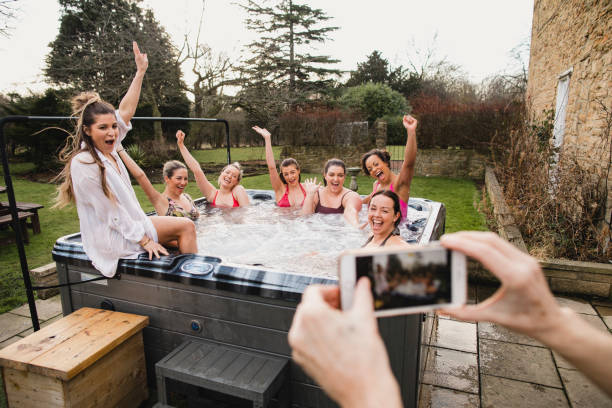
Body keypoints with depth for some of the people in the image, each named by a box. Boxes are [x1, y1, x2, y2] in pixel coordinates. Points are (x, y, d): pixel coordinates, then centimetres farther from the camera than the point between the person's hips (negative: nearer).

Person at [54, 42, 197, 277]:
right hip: (110, 239, -9)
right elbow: (110, 214, -20)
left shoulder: (107, 149, 5)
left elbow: (126, 112, 8)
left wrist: (140, 72, 8)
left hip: (128, 224, 9)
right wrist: (144, 240, -18)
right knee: (186, 226, -11)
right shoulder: (83, 163, -20)